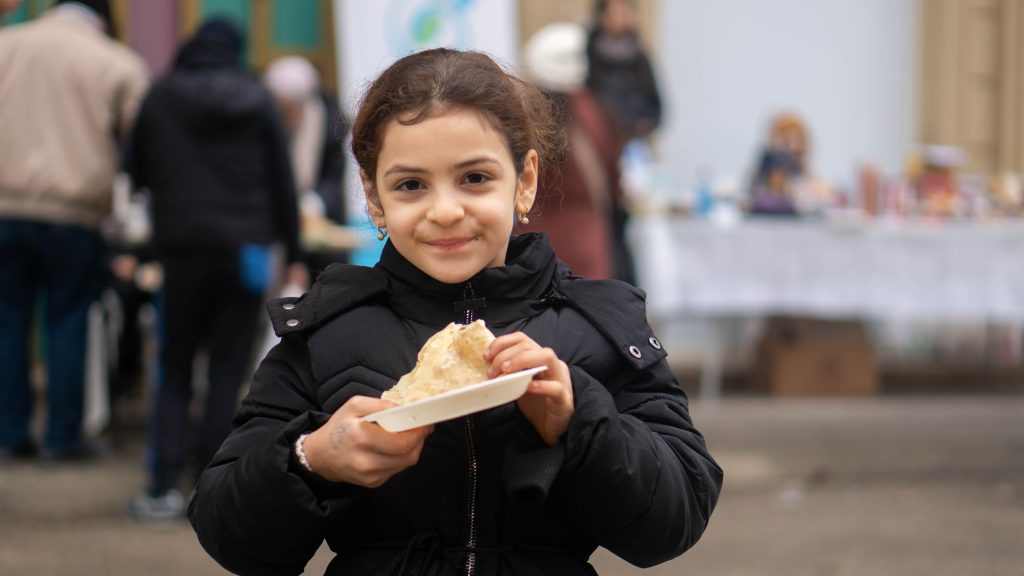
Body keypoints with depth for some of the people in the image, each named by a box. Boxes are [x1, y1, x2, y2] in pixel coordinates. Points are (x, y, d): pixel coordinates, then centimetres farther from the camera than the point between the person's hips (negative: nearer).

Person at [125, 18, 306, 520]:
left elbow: (136, 173, 14)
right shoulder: (258, 101, 4)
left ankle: (164, 486, -3)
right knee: (228, 370, 5)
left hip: (182, 249, 0)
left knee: (174, 369, 8)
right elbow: (282, 183, 4)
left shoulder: (160, 97, 5)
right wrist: (293, 256, 9)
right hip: (246, 249, 0)